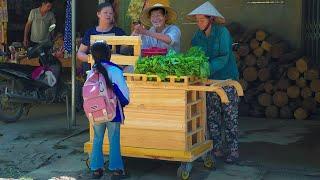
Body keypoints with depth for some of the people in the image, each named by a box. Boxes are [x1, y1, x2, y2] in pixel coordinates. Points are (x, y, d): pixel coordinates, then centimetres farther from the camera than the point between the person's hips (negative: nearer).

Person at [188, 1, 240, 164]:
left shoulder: (222, 32, -11)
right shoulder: (198, 36, 4)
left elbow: (224, 57, -20)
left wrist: (207, 69, -31)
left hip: (227, 78, -5)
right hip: (209, 80, 5)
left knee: (229, 116, -3)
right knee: (212, 116, 6)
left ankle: (233, 150, 4)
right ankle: (216, 149, 16)